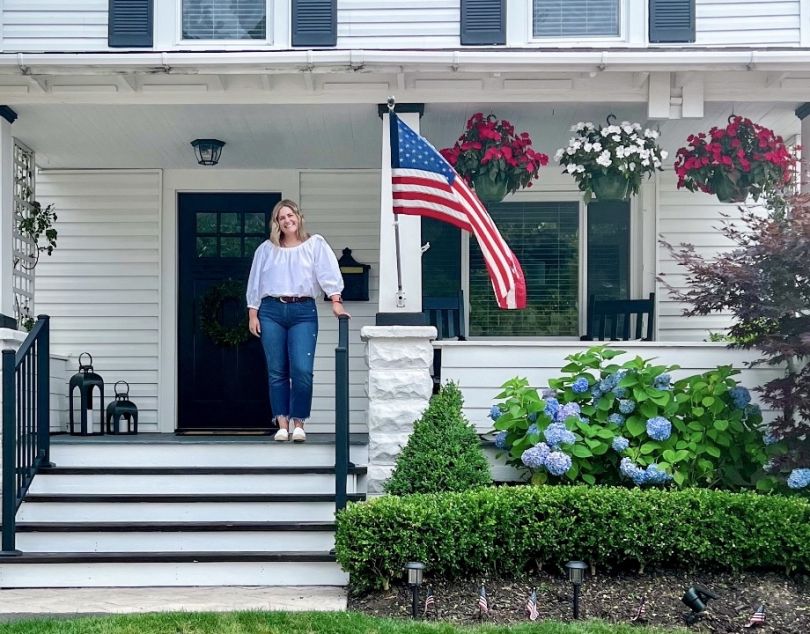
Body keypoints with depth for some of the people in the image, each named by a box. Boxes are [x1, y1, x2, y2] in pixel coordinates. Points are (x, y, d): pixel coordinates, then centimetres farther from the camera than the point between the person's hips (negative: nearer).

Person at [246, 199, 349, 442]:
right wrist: (252, 314, 8)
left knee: (302, 370, -12)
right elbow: (254, 284, 14)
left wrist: (336, 301, -14)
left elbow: (328, 273, -2)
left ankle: (299, 424, -2)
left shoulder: (315, 244, 7)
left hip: (303, 312, -2)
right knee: (277, 372, 2)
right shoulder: (266, 249, 12)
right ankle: (282, 424, 7)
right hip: (271, 311, 2)